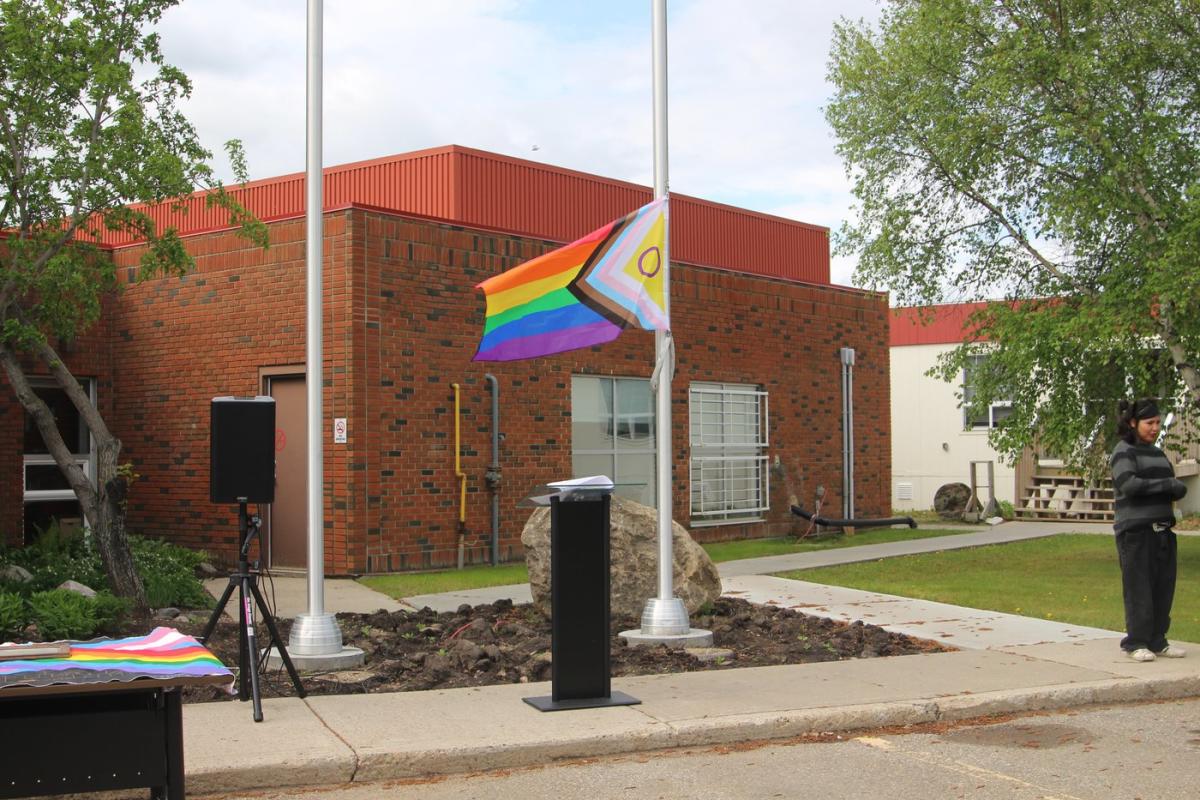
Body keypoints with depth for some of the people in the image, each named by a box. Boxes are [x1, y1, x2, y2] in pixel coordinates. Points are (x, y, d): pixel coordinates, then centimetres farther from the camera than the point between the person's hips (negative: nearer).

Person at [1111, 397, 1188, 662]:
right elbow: (1129, 484, -19)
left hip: (1163, 529, 7)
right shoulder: (1123, 451, -4)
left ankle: (1157, 641, 14)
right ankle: (1135, 642, 4)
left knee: (1164, 587, 6)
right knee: (1138, 588, -5)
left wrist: (1178, 489, -3)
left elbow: (1174, 489, 21)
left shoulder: (1157, 453, 19)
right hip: (1136, 530, -7)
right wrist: (1168, 485, -16)